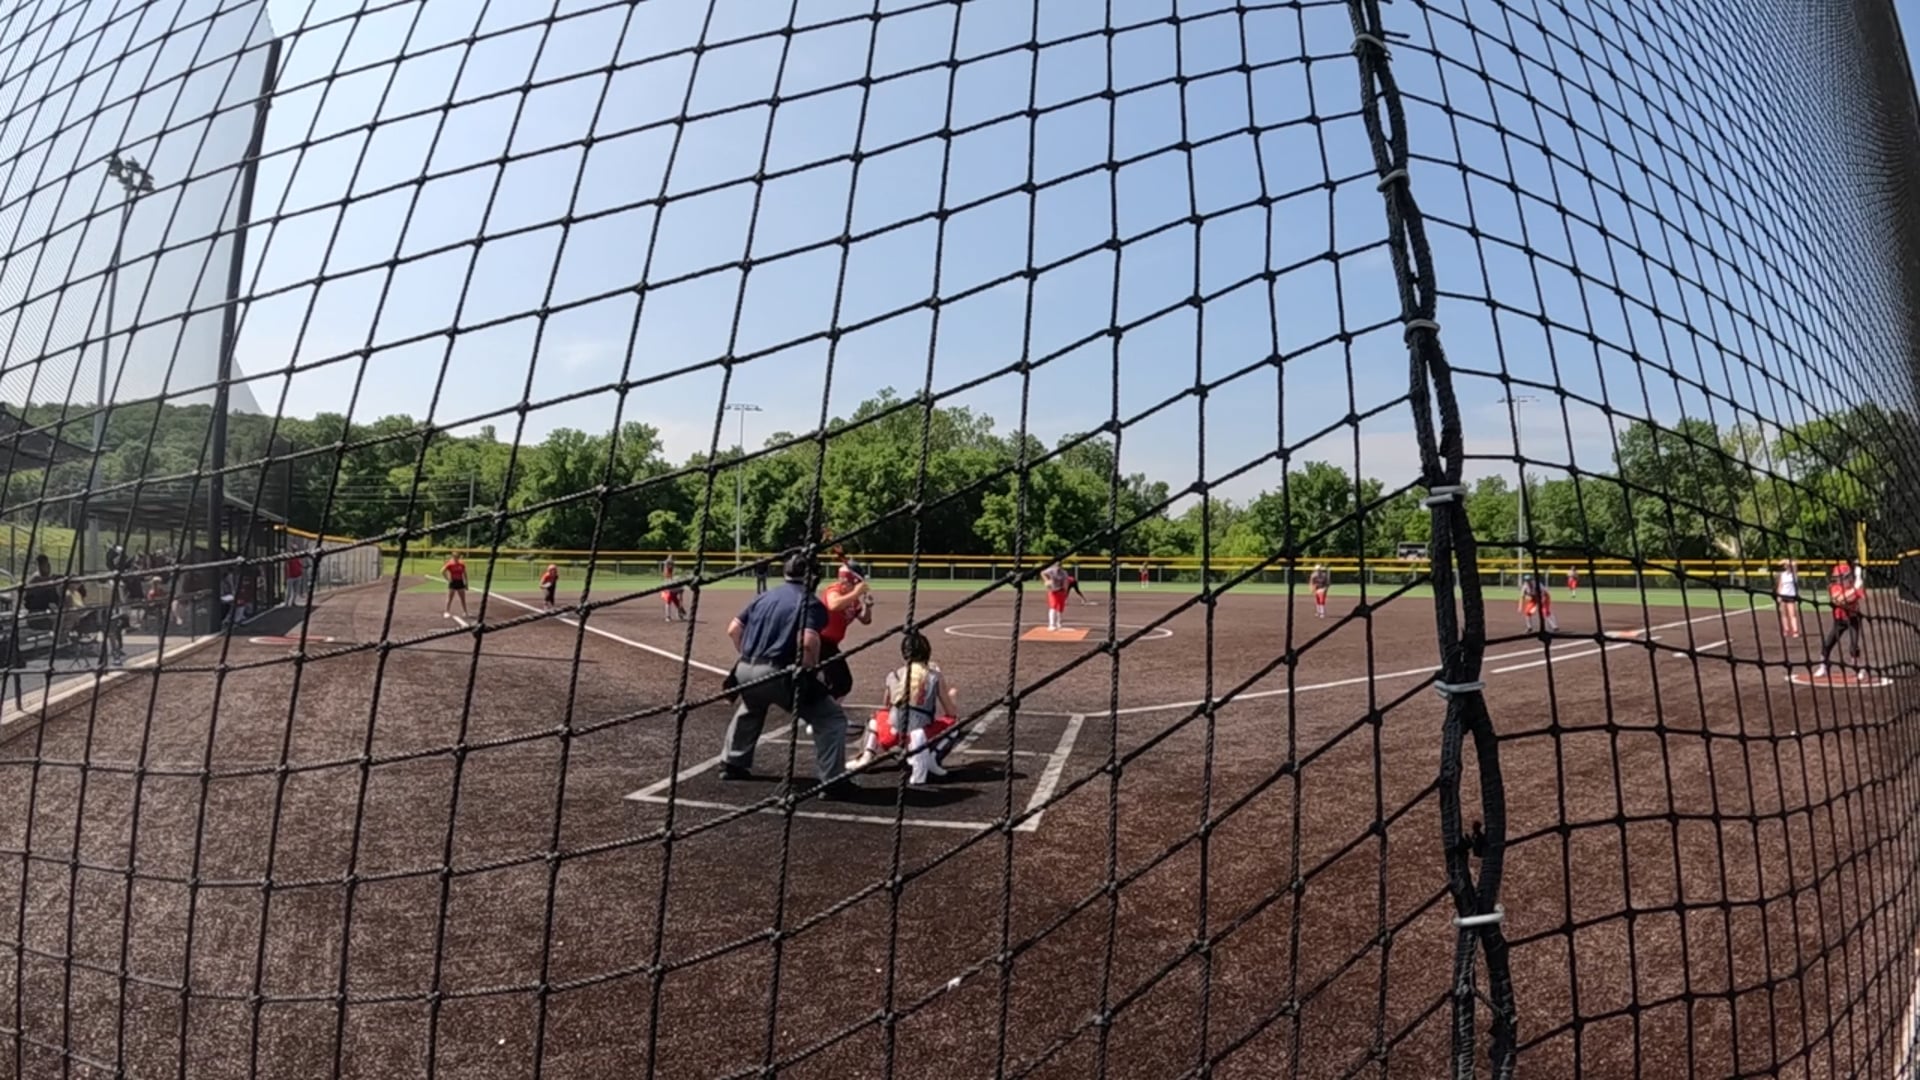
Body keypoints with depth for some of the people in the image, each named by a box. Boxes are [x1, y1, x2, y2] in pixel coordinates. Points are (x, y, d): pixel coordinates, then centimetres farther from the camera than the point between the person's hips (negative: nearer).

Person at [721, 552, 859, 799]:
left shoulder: (764, 596, 17)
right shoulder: (811, 602, -2)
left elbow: (733, 629, 15)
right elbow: (809, 641, -20)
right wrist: (809, 669, -4)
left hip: (746, 672, 7)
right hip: (779, 676, -7)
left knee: (749, 710, 39)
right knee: (831, 719, 0)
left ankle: (732, 764, 47)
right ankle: (833, 782, -6)